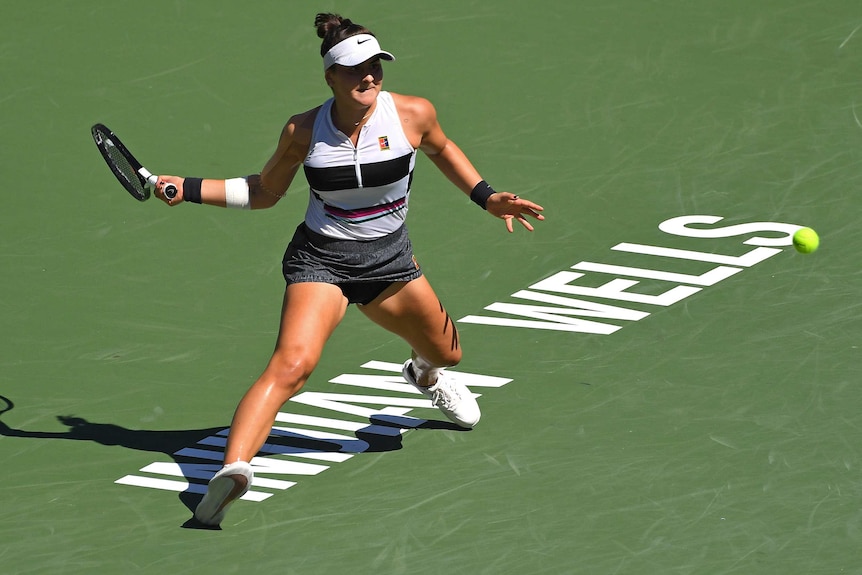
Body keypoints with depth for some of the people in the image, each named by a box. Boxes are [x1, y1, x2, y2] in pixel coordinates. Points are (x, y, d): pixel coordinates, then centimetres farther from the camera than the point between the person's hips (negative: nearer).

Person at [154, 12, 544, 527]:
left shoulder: (413, 114, -12)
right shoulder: (303, 132, -12)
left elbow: (442, 149, 14)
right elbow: (264, 192, 6)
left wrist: (486, 197, 5)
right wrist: (189, 189, -2)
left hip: (389, 261, 3)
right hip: (321, 261, -3)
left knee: (446, 353, 22)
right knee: (292, 364, -28)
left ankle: (425, 372, 63)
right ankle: (234, 469, -41)